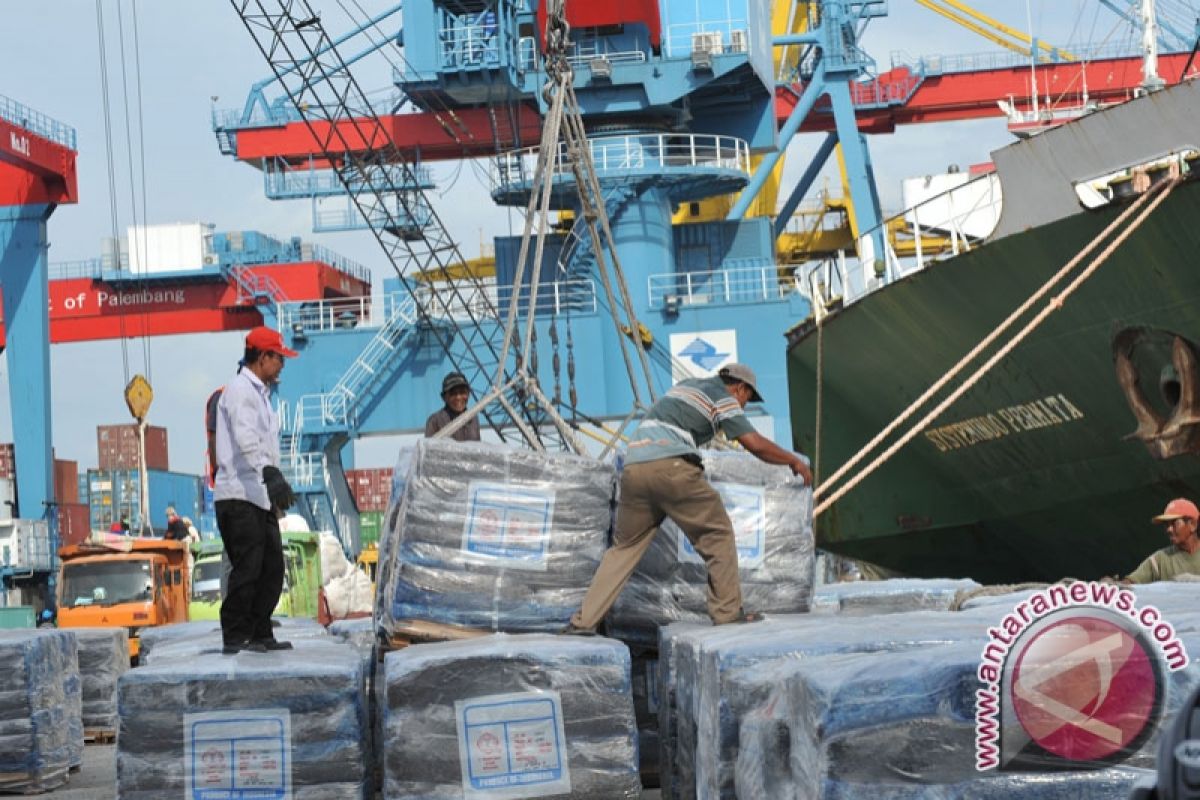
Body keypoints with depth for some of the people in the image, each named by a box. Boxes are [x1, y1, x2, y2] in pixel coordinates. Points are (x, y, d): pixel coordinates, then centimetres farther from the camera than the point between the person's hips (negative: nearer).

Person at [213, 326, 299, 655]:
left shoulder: (258, 393, 23)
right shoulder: (239, 390, -9)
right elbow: (246, 440, -24)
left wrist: (275, 491, 26)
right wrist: (271, 474, -37)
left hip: (260, 497, 10)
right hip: (239, 495, -10)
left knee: (272, 568, 10)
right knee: (247, 569, -10)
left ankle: (260, 634, 18)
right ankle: (234, 638, -5)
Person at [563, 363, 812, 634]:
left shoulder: (687, 384, 31)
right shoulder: (723, 399, 10)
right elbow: (756, 444, 3)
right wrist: (794, 461, 18)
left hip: (634, 467, 7)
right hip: (671, 466, -7)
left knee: (624, 546, 13)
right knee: (717, 533, 7)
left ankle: (583, 620, 6)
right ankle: (727, 612, 4)